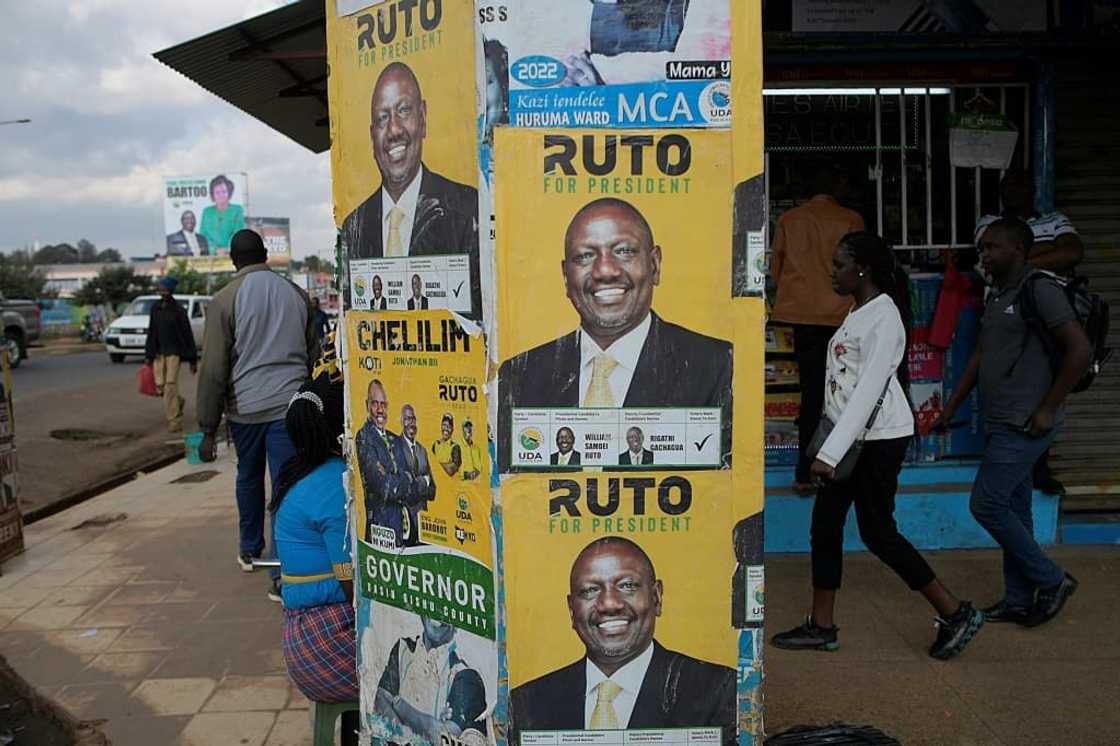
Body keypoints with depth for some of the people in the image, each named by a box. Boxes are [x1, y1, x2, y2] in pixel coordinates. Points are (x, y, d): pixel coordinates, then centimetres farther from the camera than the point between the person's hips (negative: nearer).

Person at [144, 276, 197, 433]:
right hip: (159, 352, 5)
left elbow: (188, 335, -5)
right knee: (160, 386, 2)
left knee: (171, 384, -11)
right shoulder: (155, 308, 7)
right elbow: (151, 332, 12)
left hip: (174, 352, -5)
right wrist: (148, 355, 9)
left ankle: (175, 421, -5)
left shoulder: (178, 310, -7)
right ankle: (178, 402, 32)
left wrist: (192, 359, -6)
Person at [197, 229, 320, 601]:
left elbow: (213, 370, -4)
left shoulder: (225, 300, -3)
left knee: (249, 477, 21)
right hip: (290, 403, 1)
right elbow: (314, 356, 15)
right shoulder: (296, 294, 8)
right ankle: (283, 574, -4)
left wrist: (208, 428, 1)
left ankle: (250, 550, 37)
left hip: (245, 406, 0)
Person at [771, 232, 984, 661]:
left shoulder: (883, 319, -17)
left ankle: (955, 613, 15)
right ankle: (821, 627, 19)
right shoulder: (859, 311, 11)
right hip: (854, 437, 10)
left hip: (878, 440, -10)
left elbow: (868, 392, -23)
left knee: (877, 532, -1)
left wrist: (829, 454, -25)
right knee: (825, 523, 9)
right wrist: (830, 446, 18)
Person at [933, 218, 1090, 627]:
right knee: (1013, 510, 12)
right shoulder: (996, 296, 15)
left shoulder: (1040, 291, -12)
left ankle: (1051, 580, 9)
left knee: (986, 505, -8)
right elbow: (980, 357, 21)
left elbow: (1079, 349, -18)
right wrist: (951, 406, 19)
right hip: (1002, 423, 9)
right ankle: (1019, 600, 22)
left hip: (1024, 424, -9)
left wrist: (1048, 409, -17)